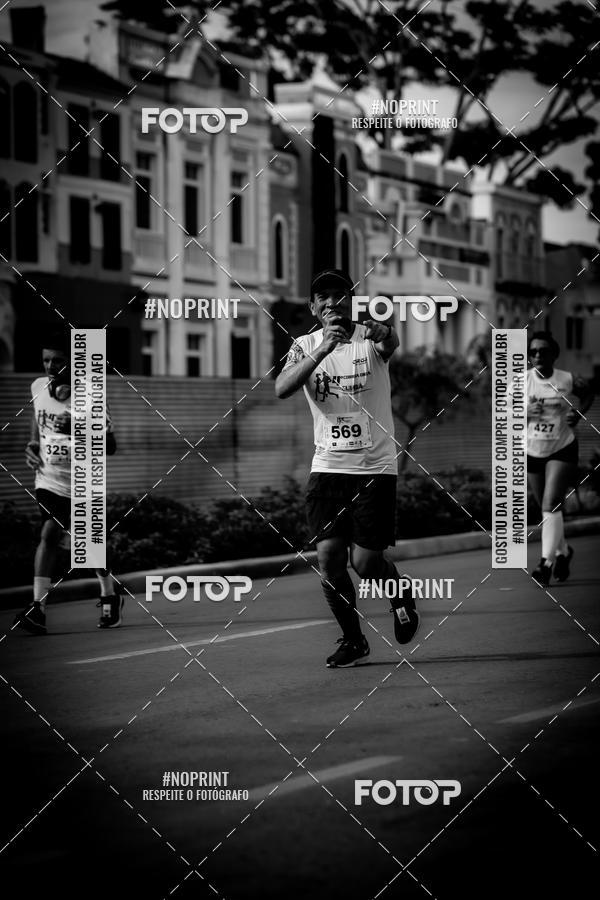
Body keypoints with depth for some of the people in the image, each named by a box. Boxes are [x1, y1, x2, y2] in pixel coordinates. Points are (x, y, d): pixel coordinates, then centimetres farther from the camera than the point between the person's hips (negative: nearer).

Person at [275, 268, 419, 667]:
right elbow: (282, 389, -18)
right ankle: (353, 640, 14)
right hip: (328, 467, 3)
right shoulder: (305, 346, 1)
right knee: (329, 557, -6)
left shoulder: (369, 339, -6)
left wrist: (381, 331, -56)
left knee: (366, 561, -6)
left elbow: (391, 343, -31)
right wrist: (322, 351, -32)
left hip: (375, 468, -3)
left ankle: (400, 595, 28)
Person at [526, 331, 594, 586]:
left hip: (562, 450, -3)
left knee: (551, 504, -17)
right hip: (532, 452, 3)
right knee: (547, 508, 14)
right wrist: (526, 412, -22)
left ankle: (547, 561, -18)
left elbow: (589, 393, 12)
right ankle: (563, 551, 38)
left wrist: (579, 412, -5)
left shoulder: (568, 381, -8)